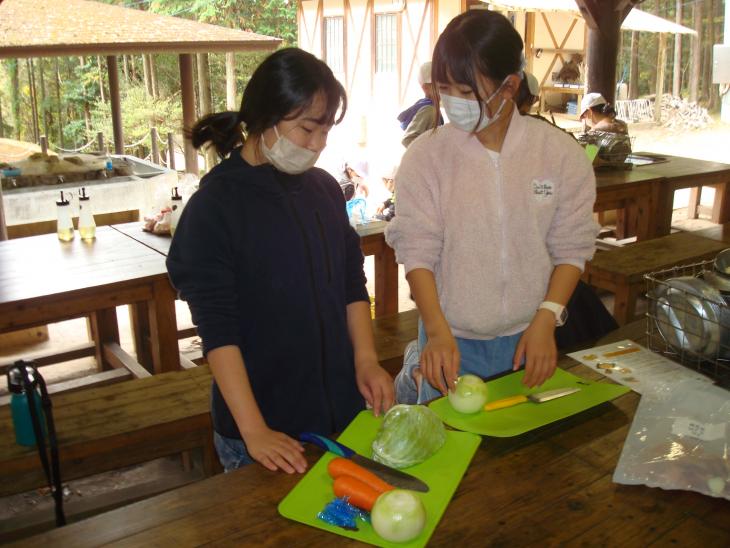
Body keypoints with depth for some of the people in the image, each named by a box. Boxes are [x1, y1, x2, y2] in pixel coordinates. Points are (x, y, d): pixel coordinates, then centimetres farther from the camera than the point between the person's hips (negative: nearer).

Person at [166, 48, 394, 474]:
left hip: (342, 408, 5)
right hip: (264, 422, -5)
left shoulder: (325, 188, 3)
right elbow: (217, 329, -17)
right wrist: (253, 431, -20)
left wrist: (366, 358, -2)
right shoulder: (214, 206, -14)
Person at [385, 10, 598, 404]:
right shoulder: (425, 157, -10)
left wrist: (546, 320, -13)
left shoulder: (559, 152, -7)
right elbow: (418, 252, -11)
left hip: (529, 340, 2)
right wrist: (438, 332, -21)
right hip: (452, 340, -1)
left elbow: (571, 248, -2)